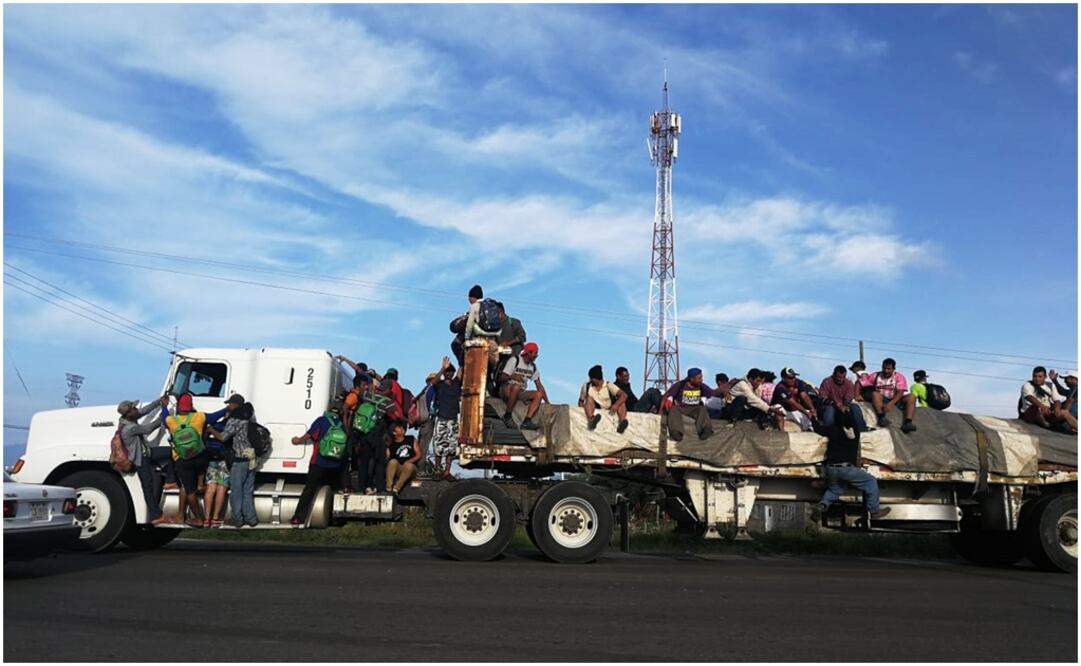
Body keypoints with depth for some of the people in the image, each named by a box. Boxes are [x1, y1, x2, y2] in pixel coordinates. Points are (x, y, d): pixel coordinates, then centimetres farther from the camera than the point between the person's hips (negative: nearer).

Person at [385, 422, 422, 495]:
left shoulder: (411, 439, 11)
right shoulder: (391, 445, 8)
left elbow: (418, 455, 5)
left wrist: (409, 461, -12)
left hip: (411, 469, 0)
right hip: (397, 471, 0)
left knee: (409, 465, -34)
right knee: (393, 461, -31)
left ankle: (396, 489, -40)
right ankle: (388, 488, -36)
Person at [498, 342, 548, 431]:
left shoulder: (533, 367, 10)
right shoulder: (514, 360, -9)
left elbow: (539, 385, 10)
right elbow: (501, 378, -15)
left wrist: (547, 402, 1)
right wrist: (512, 376, -37)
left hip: (520, 393, 6)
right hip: (506, 390, -6)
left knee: (539, 394, -17)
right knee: (516, 386, -39)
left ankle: (527, 421, -29)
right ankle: (507, 416, -27)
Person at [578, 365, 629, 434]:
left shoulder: (608, 385, 0)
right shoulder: (586, 386, 4)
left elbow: (624, 395, -12)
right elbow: (581, 401, 11)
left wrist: (616, 405, -30)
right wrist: (581, 407, -12)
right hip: (593, 412, -1)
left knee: (621, 403, -19)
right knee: (589, 398, -24)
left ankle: (621, 423, -45)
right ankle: (591, 421, -50)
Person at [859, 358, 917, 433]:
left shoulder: (899, 377, -5)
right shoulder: (875, 376, 1)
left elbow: (900, 392, -18)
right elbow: (859, 383, 0)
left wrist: (891, 403, -34)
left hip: (895, 400, 0)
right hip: (882, 400, 0)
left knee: (911, 397, -24)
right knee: (875, 394, -30)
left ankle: (907, 423, -35)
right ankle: (882, 418, -44)